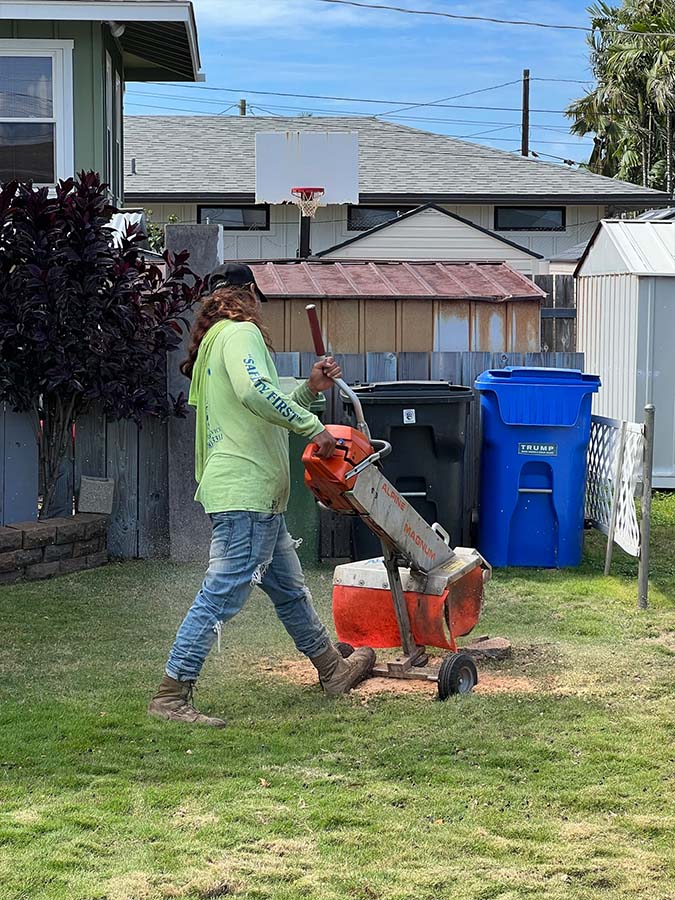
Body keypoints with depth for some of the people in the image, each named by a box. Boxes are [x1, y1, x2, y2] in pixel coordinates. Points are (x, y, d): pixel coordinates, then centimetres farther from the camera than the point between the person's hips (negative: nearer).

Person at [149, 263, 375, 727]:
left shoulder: (214, 343, 22)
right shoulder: (241, 332, -8)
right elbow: (255, 391, -28)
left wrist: (309, 390, 17)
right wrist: (313, 426, -20)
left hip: (258, 499, 11)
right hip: (246, 492, -11)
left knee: (290, 589, 21)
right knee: (223, 594, -11)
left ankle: (334, 670, 35)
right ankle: (171, 695, -9)